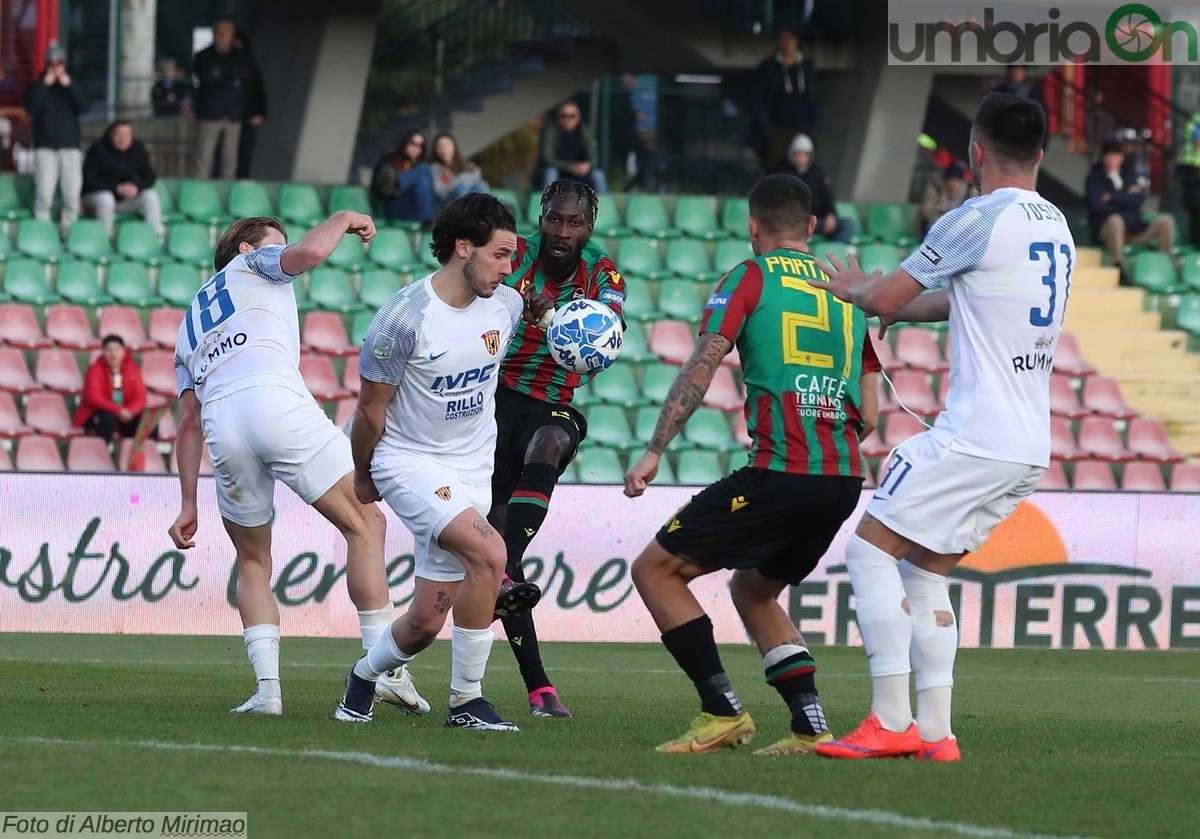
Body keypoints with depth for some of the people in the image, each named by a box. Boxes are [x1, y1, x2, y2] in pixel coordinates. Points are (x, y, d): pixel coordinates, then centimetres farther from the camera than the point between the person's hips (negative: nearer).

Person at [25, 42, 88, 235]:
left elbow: (83, 107, -2)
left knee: (72, 197, -4)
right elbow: (31, 108, -9)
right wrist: (45, 83, -10)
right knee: (44, 195, -11)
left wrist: (68, 85, -9)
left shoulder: (71, 87, 15)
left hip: (70, 148, 2)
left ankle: (66, 232, 2)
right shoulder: (37, 87, 10)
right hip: (45, 148, -2)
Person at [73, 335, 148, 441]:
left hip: (124, 415, 3)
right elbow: (94, 397, -24)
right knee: (107, 417, -36)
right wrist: (118, 410, -33)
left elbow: (140, 397, -7)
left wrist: (130, 411, -29)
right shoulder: (95, 369, -13)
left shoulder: (131, 369, -3)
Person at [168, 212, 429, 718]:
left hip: (220, 421, 5)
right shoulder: (252, 264, 25)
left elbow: (189, 422, 28)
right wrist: (343, 219, 20)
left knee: (253, 561, 20)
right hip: (276, 401, -5)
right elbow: (307, 252, 0)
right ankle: (386, 670, -9)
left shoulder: (191, 321, 36)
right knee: (365, 525, 2)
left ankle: (266, 687, 3)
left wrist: (188, 504, 25)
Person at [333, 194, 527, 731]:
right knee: (488, 552, -29)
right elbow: (371, 411, -6)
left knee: (426, 622, 3)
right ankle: (466, 701, -16)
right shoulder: (404, 318, -20)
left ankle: (365, 675, 36)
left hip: (473, 469, 6)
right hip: (409, 461, -6)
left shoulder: (507, 306, -2)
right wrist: (363, 477, 5)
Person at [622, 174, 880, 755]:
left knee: (655, 570, 5)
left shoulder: (749, 279, 2)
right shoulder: (846, 292, 18)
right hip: (843, 480, 7)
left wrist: (654, 451, -9)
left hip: (777, 474, -7)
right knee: (752, 589, 27)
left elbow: (701, 368, -9)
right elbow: (869, 414, 17)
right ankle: (811, 726, 11)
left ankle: (723, 712, -5)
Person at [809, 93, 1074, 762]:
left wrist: (855, 287, 20)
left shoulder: (979, 220, -11)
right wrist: (886, 300, 31)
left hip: (974, 437, -8)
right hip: (1031, 448, 8)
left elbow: (884, 299, -1)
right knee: (926, 573, 16)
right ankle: (935, 731, 7)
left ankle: (890, 722, -9)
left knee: (871, 551, -2)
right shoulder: (1056, 228, 14)